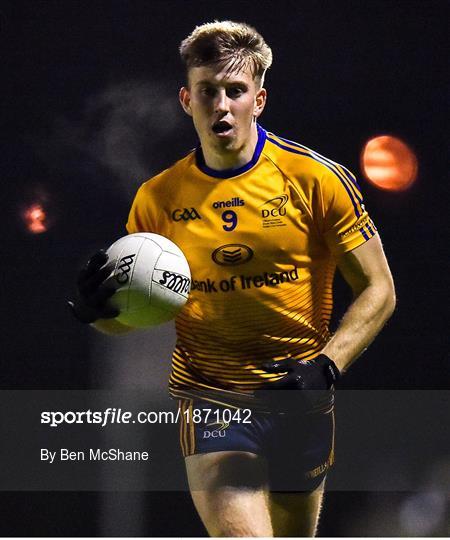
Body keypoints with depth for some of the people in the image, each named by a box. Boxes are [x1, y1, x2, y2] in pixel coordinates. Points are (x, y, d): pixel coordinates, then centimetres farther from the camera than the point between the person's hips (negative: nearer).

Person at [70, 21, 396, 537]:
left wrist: (326, 365, -17)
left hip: (300, 403, 1)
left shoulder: (318, 179, -6)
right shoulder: (157, 198, 0)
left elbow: (378, 291, -2)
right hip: (210, 400, -1)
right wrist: (98, 311, -13)